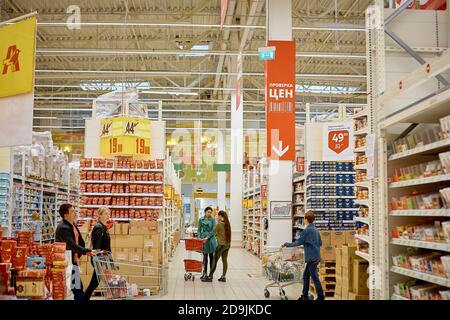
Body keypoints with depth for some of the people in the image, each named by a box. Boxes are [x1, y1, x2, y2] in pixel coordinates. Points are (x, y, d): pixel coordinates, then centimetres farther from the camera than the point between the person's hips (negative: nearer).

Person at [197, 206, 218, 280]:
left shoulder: (212, 220, -1)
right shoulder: (201, 220, 7)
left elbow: (213, 230, -6)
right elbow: (199, 230, 10)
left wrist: (207, 237, -14)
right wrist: (199, 238, -4)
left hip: (211, 239, -2)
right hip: (203, 239, 2)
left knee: (211, 256, 4)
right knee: (205, 256, 5)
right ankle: (205, 273, 10)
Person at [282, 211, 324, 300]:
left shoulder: (307, 230, -14)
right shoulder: (316, 230, 11)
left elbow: (298, 242, -14)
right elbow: (320, 243, 18)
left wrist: (287, 244, -3)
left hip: (312, 257, -9)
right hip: (316, 257, 9)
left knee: (315, 278, -3)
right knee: (306, 276, 15)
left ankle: (321, 297, 1)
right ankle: (305, 296, 21)